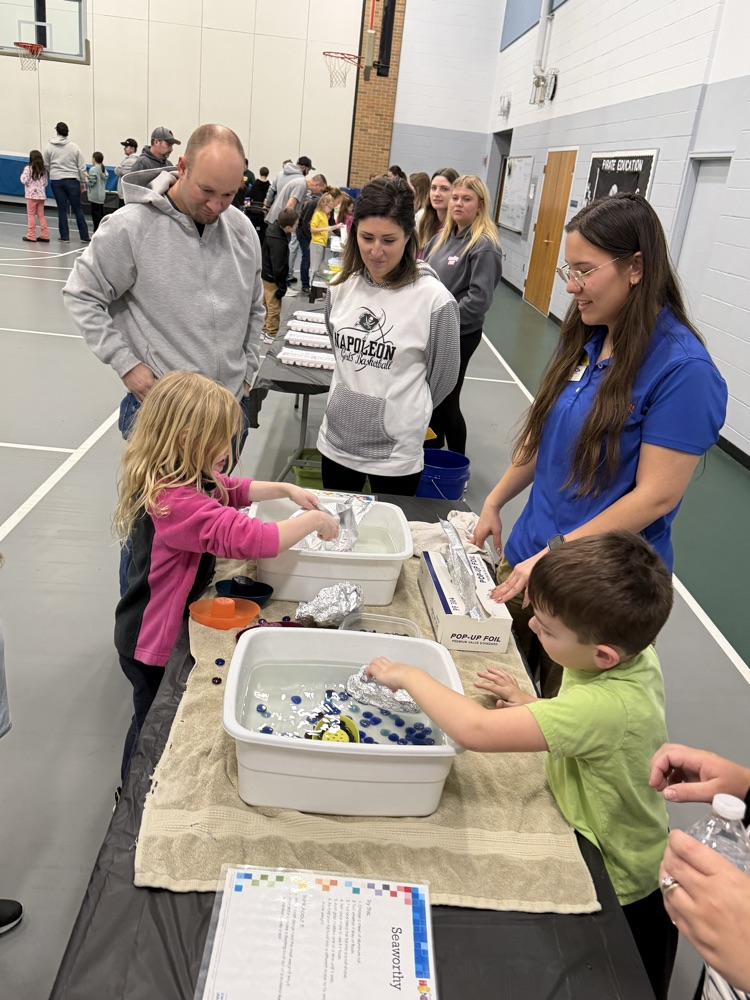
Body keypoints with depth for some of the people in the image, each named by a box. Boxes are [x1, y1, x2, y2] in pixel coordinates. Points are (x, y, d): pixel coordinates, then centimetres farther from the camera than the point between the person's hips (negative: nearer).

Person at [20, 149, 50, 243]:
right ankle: (44, 235, 7)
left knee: (31, 215, 1)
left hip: (31, 195, -5)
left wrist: (22, 174, 6)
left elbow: (24, 180, -11)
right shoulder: (43, 170, 6)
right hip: (41, 195, 5)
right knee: (41, 215, 10)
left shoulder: (28, 168, -10)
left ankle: (31, 236, 2)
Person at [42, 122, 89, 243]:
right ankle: (84, 236, 2)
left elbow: (46, 165, 6)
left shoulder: (49, 147, 1)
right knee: (78, 209, 3)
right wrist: (83, 182, 10)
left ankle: (64, 237, 7)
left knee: (62, 210, 5)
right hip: (72, 180, -1)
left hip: (56, 180, 1)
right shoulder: (74, 147, -2)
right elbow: (82, 166, 0)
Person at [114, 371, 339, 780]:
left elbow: (230, 489, 15)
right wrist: (312, 520, -27)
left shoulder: (185, 477, -5)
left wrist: (287, 490, 2)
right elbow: (250, 538, -43)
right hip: (154, 641, -10)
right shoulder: (177, 502, -38)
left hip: (173, 623, 10)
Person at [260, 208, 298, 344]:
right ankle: (270, 335, 13)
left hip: (266, 275, 10)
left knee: (268, 306, 20)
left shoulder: (274, 228, -1)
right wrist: (281, 286, -17)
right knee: (274, 308, 2)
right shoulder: (278, 242, -31)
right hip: (272, 279, -10)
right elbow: (278, 267, -26)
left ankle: (265, 331, 32)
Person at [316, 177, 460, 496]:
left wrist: (406, 414, 8)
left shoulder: (434, 299, -15)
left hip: (396, 453, -4)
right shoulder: (342, 286, -1)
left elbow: (443, 376, -3)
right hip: (336, 441, 5)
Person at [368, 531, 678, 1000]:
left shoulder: (607, 706, -40)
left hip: (618, 894, -7)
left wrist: (408, 675, -28)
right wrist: (530, 704, -12)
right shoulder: (634, 653, -14)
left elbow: (474, 729, -45)